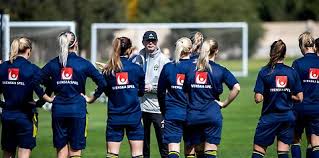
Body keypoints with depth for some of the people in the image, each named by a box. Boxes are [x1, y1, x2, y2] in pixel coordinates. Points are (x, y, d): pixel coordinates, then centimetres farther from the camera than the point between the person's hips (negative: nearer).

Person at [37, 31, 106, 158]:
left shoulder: (53, 63, 3)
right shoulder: (84, 64, -3)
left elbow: (39, 79, -2)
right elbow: (102, 83, -7)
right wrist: (92, 98, 5)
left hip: (58, 110, 2)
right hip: (77, 110, -2)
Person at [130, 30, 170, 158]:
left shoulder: (164, 60, -3)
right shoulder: (139, 58, 7)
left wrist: (152, 87, -12)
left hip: (158, 108, -4)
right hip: (141, 106, 4)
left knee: (163, 142, -3)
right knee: (143, 143, 12)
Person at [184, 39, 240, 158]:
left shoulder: (190, 68, 4)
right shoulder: (220, 71, -2)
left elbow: (184, 91, 2)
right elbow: (236, 88, -11)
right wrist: (225, 103, -1)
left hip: (192, 115, 2)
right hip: (212, 115, -2)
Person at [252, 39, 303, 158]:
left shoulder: (264, 72, -9)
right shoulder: (292, 72, 0)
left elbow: (258, 98, -12)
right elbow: (299, 98, 2)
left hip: (269, 117, -3)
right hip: (288, 117, 3)